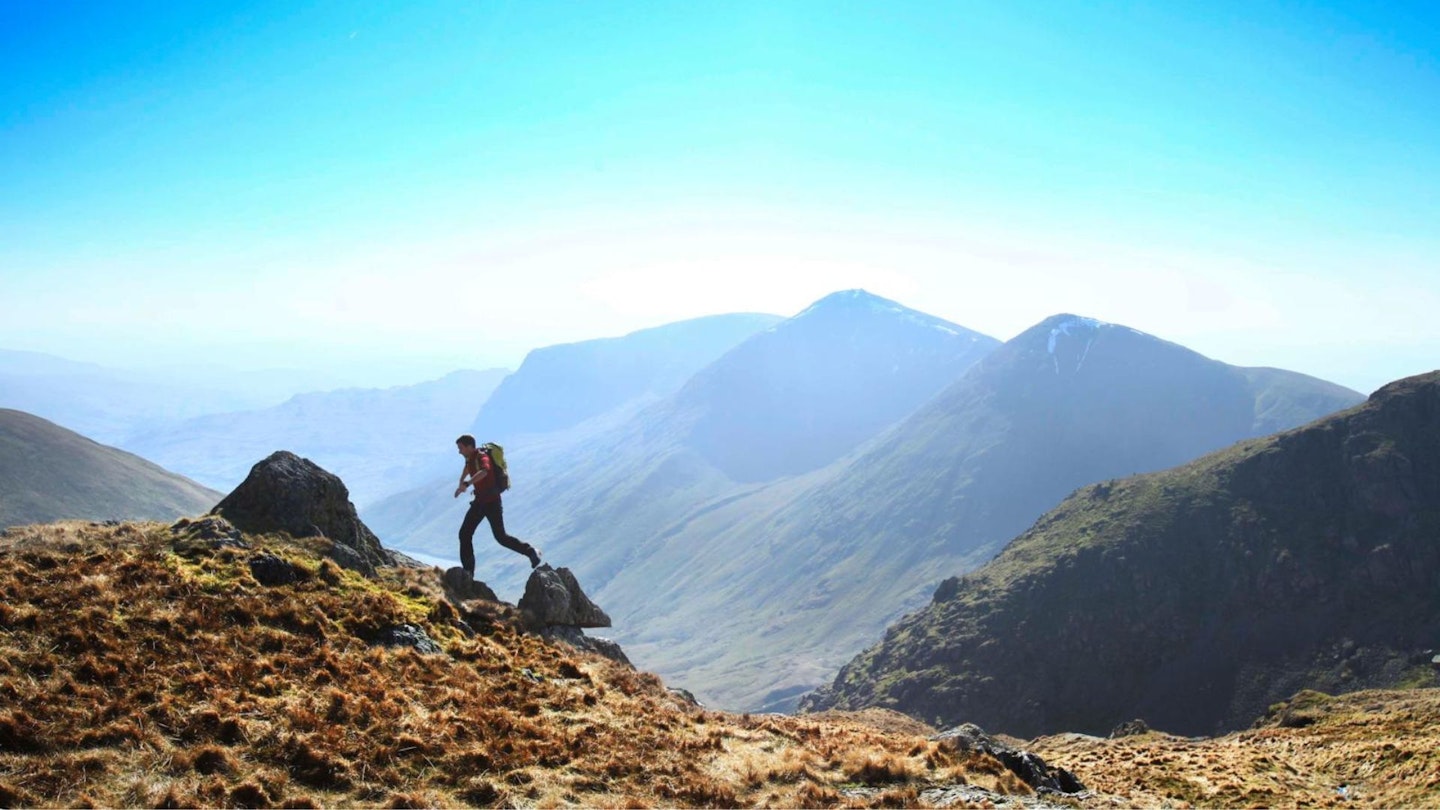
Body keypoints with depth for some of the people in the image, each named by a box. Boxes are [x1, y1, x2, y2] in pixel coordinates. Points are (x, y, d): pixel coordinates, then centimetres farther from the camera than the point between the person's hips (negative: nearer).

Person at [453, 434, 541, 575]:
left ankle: (530, 551, 6)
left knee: (500, 537, -7)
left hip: (492, 501, -9)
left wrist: (466, 484, -51)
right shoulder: (470, 458, 8)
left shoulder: (481, 457, -19)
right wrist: (461, 482, 37)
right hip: (480, 501, 9)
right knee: (465, 534, 4)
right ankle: (468, 571, 7)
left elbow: (484, 471, -43)